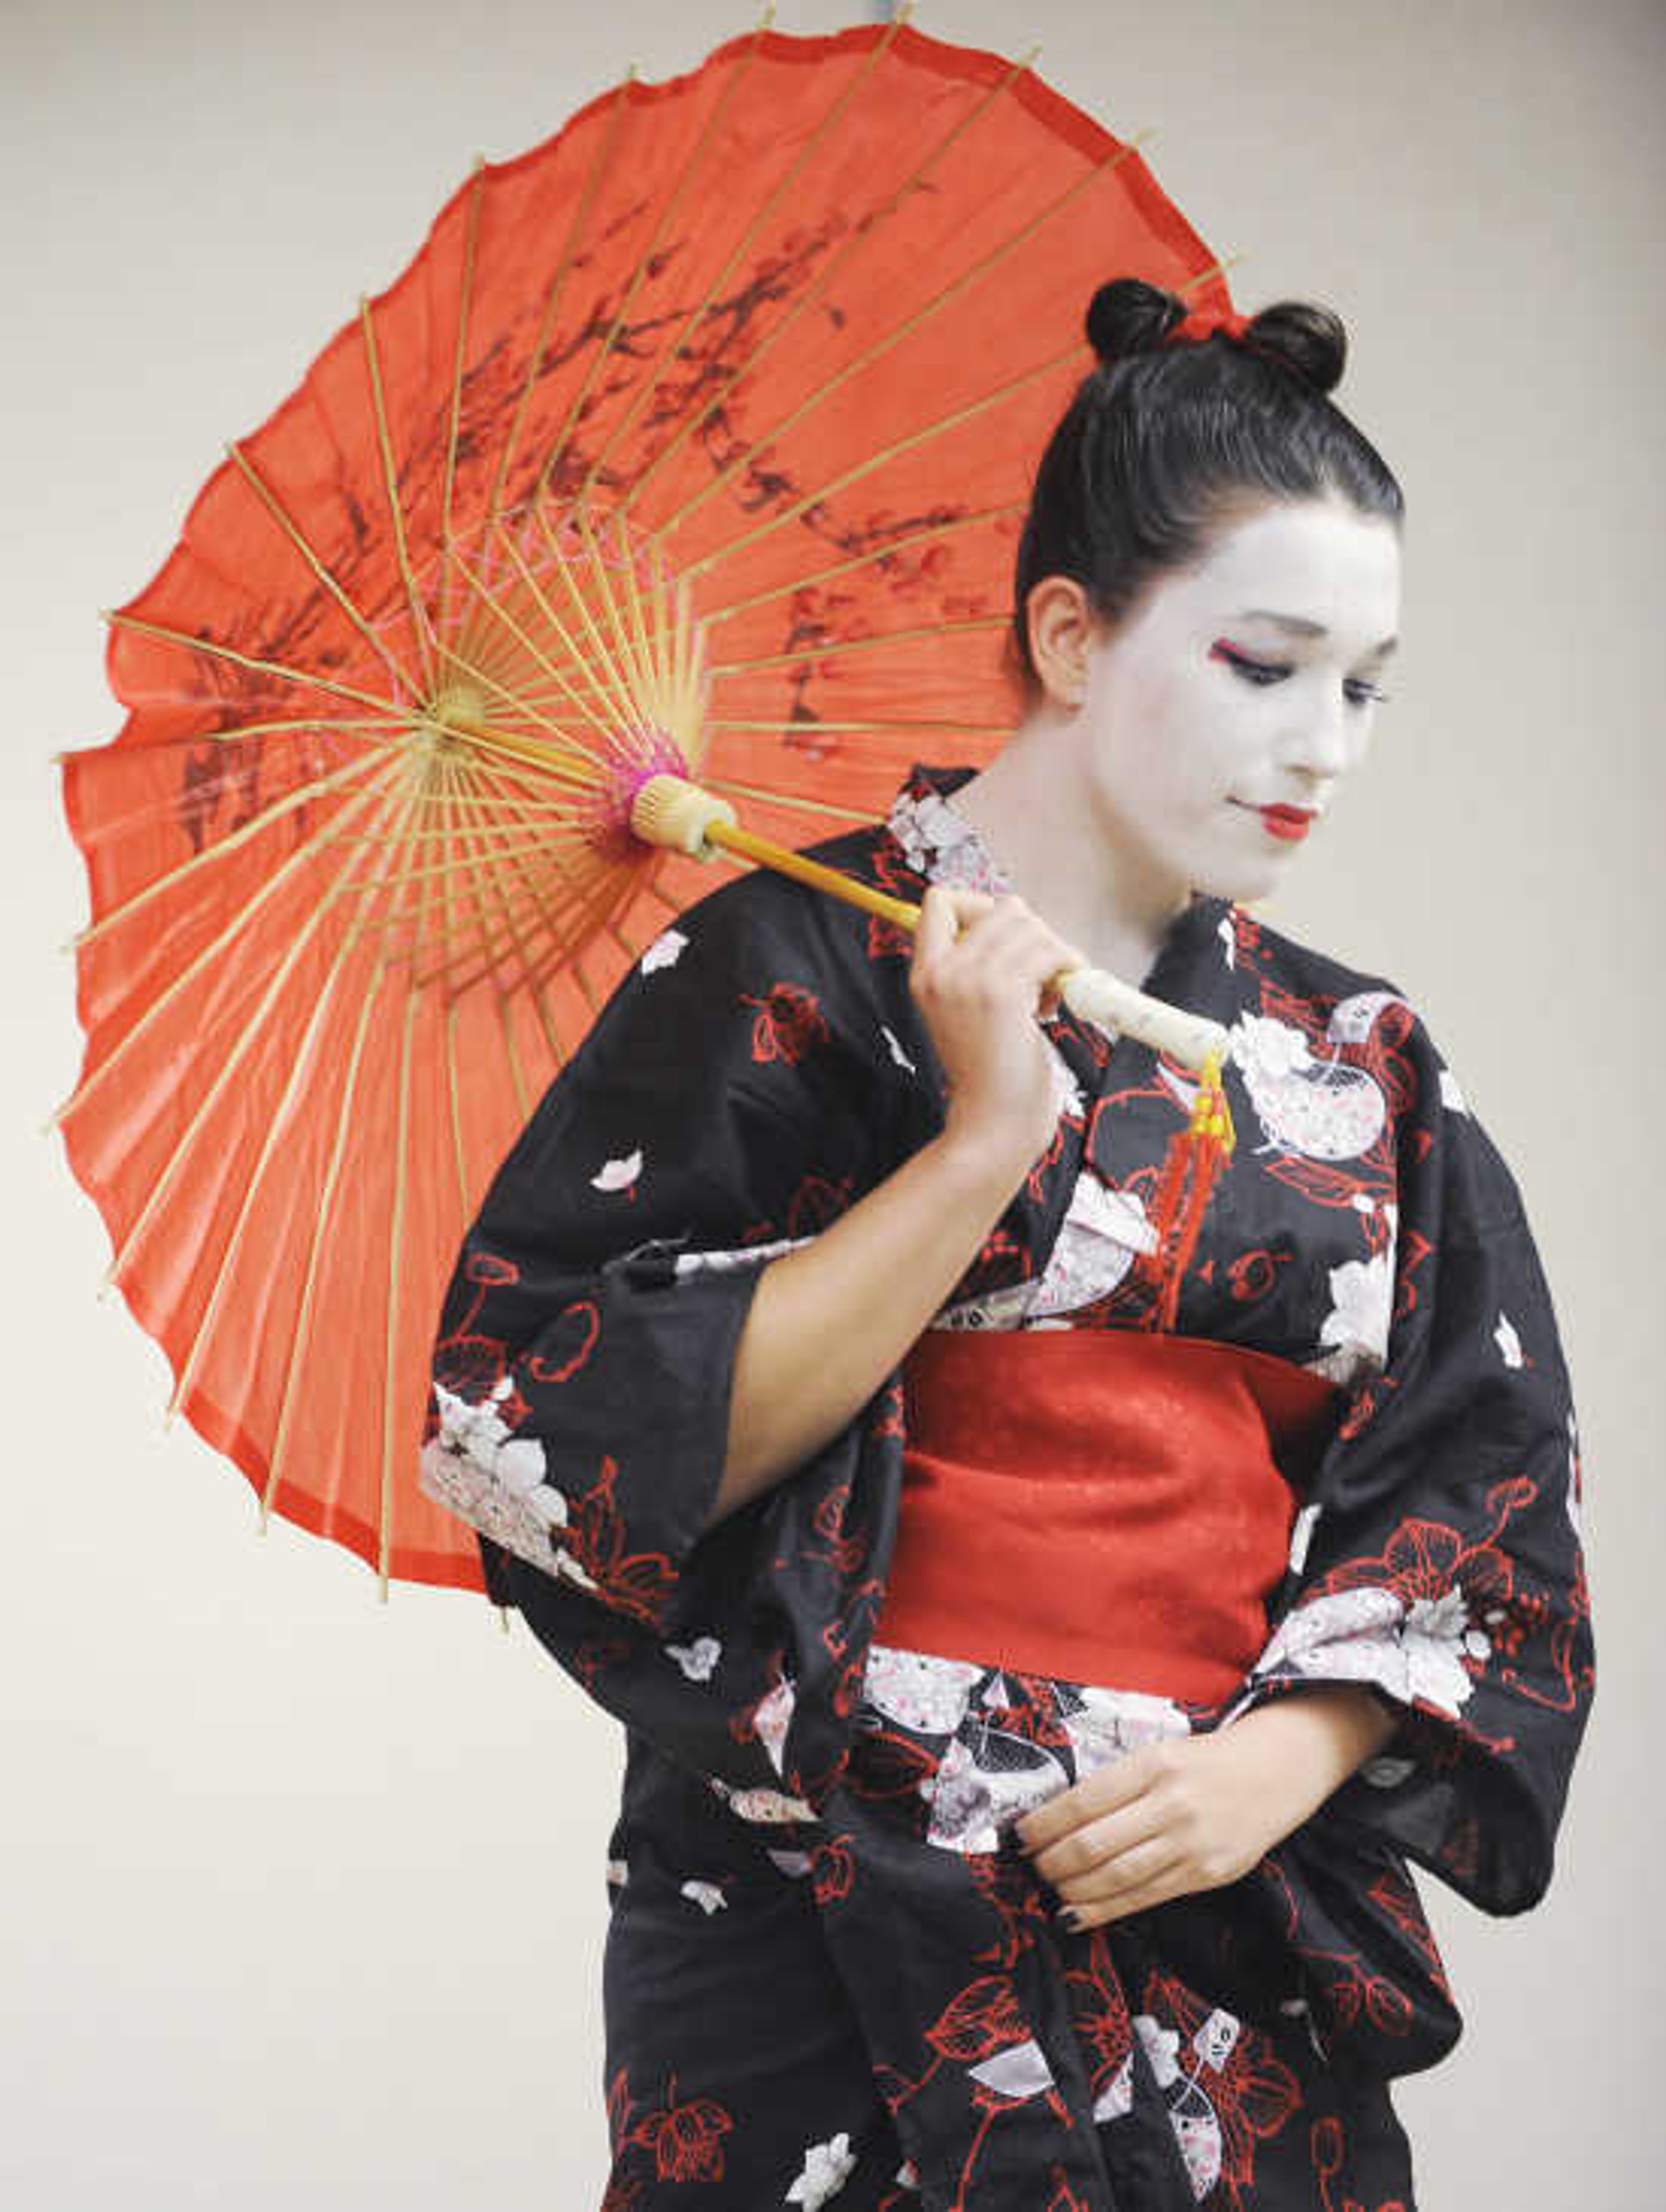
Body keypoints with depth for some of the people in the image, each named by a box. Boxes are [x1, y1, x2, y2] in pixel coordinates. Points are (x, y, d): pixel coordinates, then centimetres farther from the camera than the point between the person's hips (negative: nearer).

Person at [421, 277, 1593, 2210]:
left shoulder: (1362, 1070, 12)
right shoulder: (792, 971, -3)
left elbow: (1484, 1498, 8)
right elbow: (556, 1437, -12)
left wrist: (1286, 1759, -10)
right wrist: (982, 1145, -15)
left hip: (1243, 1957, 4)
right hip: (829, 1949, -4)